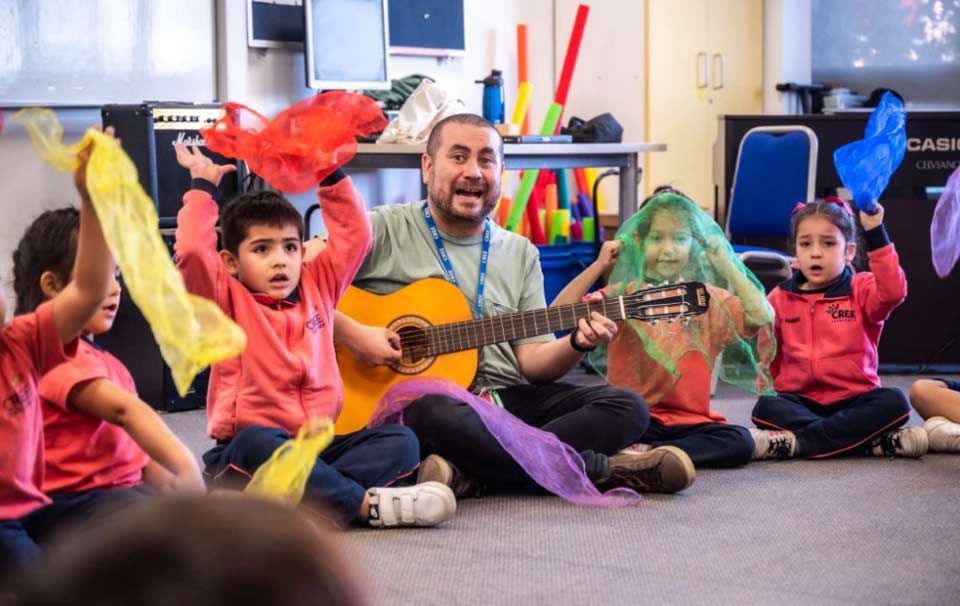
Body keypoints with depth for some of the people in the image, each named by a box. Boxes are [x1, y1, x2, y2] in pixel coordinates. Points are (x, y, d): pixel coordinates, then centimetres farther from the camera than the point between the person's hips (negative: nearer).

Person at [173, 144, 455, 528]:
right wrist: (202, 187, -3)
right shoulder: (227, 301, 1)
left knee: (401, 441, -16)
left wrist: (329, 173, 11)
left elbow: (355, 235, 17)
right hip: (246, 450, -5)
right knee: (256, 444, -40)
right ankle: (366, 504, -38)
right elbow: (191, 251, -16)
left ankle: (307, 494, -37)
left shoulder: (316, 287, 16)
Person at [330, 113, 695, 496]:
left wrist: (577, 344, -10)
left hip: (506, 397, 5)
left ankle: (470, 472, -28)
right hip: (412, 397, -5)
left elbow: (530, 360, 9)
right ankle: (601, 470, -24)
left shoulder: (521, 254, 15)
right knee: (433, 414, -40)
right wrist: (353, 334, -21)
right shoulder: (383, 230, 1)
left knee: (627, 408, -12)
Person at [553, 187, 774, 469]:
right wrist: (598, 267, -7)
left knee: (740, 442, -28)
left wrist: (726, 266, 0)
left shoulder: (708, 298, 13)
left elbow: (760, 316, -4)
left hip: (689, 420, 3)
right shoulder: (623, 295, 8)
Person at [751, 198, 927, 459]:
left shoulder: (861, 290, 2)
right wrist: (765, 389, 2)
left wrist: (875, 232, -24)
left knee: (894, 402, -30)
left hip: (853, 400, -1)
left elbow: (893, 292, -21)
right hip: (801, 402, 1)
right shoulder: (780, 298, 9)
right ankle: (877, 441, -36)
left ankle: (796, 442, -33)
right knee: (765, 408, -30)